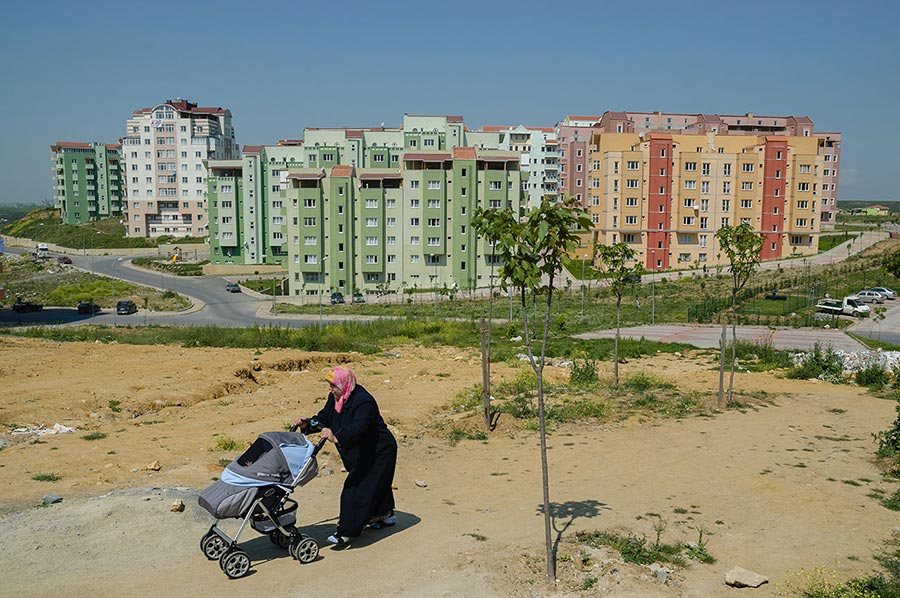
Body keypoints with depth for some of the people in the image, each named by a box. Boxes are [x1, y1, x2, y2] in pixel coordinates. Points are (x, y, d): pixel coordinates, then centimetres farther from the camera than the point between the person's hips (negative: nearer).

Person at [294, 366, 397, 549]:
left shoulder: (364, 401, -30)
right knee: (376, 483, 25)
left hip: (379, 452, -9)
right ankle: (386, 516, 45)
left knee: (356, 490, -13)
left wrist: (336, 437, -57)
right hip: (360, 453, 9)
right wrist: (307, 424, -14)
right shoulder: (334, 398, -2)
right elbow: (323, 418, 4)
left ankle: (346, 533, -9)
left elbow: (358, 427, -43)